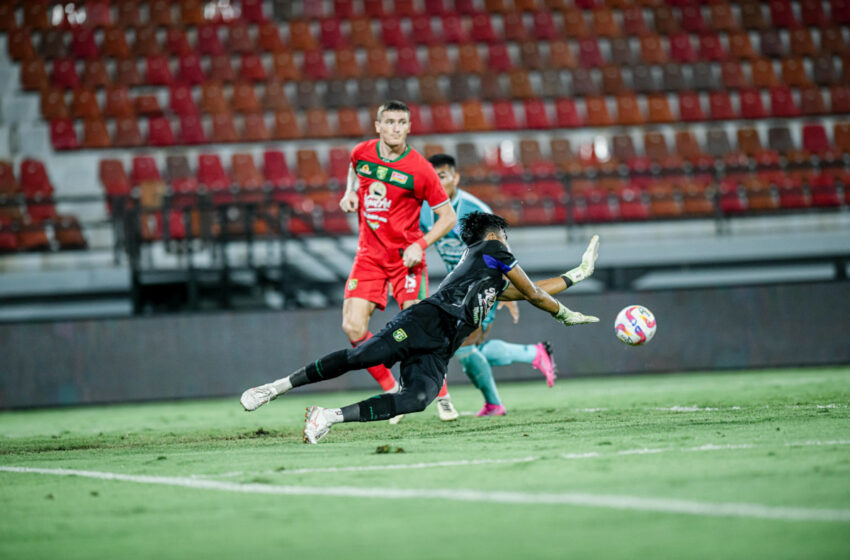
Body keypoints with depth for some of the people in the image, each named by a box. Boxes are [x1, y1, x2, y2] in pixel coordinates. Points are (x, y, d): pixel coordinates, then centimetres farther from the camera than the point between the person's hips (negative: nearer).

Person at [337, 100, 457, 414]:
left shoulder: (419, 169, -13)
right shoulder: (362, 152, 0)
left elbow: (448, 217, -5)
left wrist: (420, 244, -17)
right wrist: (350, 192, 7)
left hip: (406, 256, -4)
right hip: (369, 255, 4)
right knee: (353, 326, -12)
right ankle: (392, 391, 4)